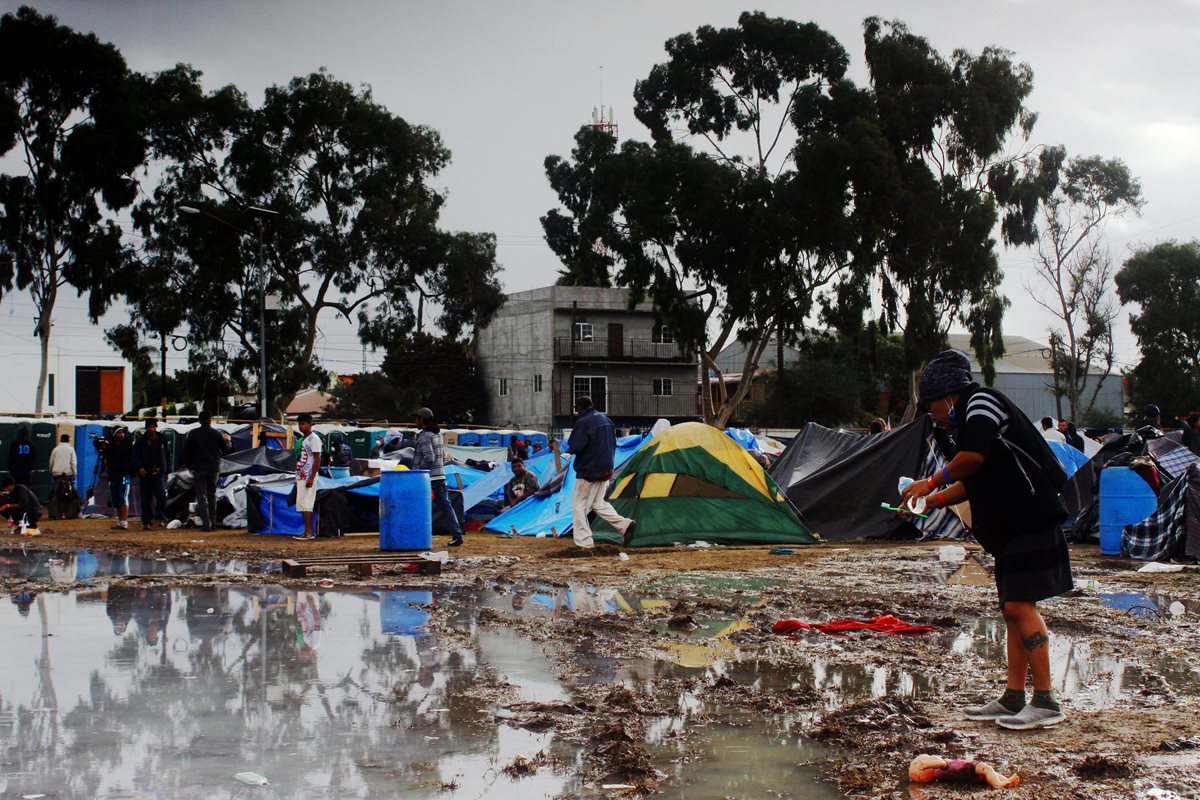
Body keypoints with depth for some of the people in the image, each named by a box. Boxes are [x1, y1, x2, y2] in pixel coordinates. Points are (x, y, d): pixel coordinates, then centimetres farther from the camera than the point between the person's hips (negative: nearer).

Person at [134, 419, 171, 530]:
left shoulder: (162, 441, 12)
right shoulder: (140, 442, 6)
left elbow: (168, 456, 15)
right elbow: (136, 457, 1)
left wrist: (167, 471, 9)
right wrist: (139, 467, -16)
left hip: (159, 474, 0)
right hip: (145, 474, 0)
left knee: (161, 493, -19)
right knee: (146, 499, 1)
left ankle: (161, 518, -16)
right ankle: (147, 522, 6)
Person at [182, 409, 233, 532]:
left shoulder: (193, 433, -4)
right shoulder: (217, 434, 0)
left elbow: (186, 451, -3)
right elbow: (227, 450, 9)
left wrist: (189, 466, 9)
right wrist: (227, 440, 29)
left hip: (199, 469, -2)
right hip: (214, 469, 2)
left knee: (202, 496, -1)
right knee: (212, 495, 14)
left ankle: (206, 523, -9)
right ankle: (212, 522, 14)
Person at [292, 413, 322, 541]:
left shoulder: (314, 439, -10)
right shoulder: (303, 439, 18)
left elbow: (317, 460, -16)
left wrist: (311, 478, -21)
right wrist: (297, 479, 20)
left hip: (308, 477, -10)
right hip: (301, 477, 10)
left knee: (305, 505, -12)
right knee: (302, 505, 9)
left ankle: (309, 533, -12)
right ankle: (309, 532, 13)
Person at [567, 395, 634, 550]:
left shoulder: (583, 423, -17)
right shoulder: (606, 420, 10)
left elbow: (575, 447, -22)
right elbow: (613, 444, 16)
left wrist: (570, 447, 0)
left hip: (588, 471, -8)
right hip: (605, 470, 8)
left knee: (579, 506, 2)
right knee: (599, 503, 18)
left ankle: (583, 542, 0)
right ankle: (624, 524, 4)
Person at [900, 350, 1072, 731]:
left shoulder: (981, 402, -7)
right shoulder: (970, 416, 22)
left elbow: (973, 456, -22)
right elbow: (973, 482, 27)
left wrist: (933, 483, -8)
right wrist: (935, 499, 20)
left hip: (1032, 520, -10)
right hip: (1011, 526, 10)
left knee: (1020, 604, -13)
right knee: (1012, 609, 11)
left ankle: (1046, 702, -12)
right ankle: (1013, 698, 16)